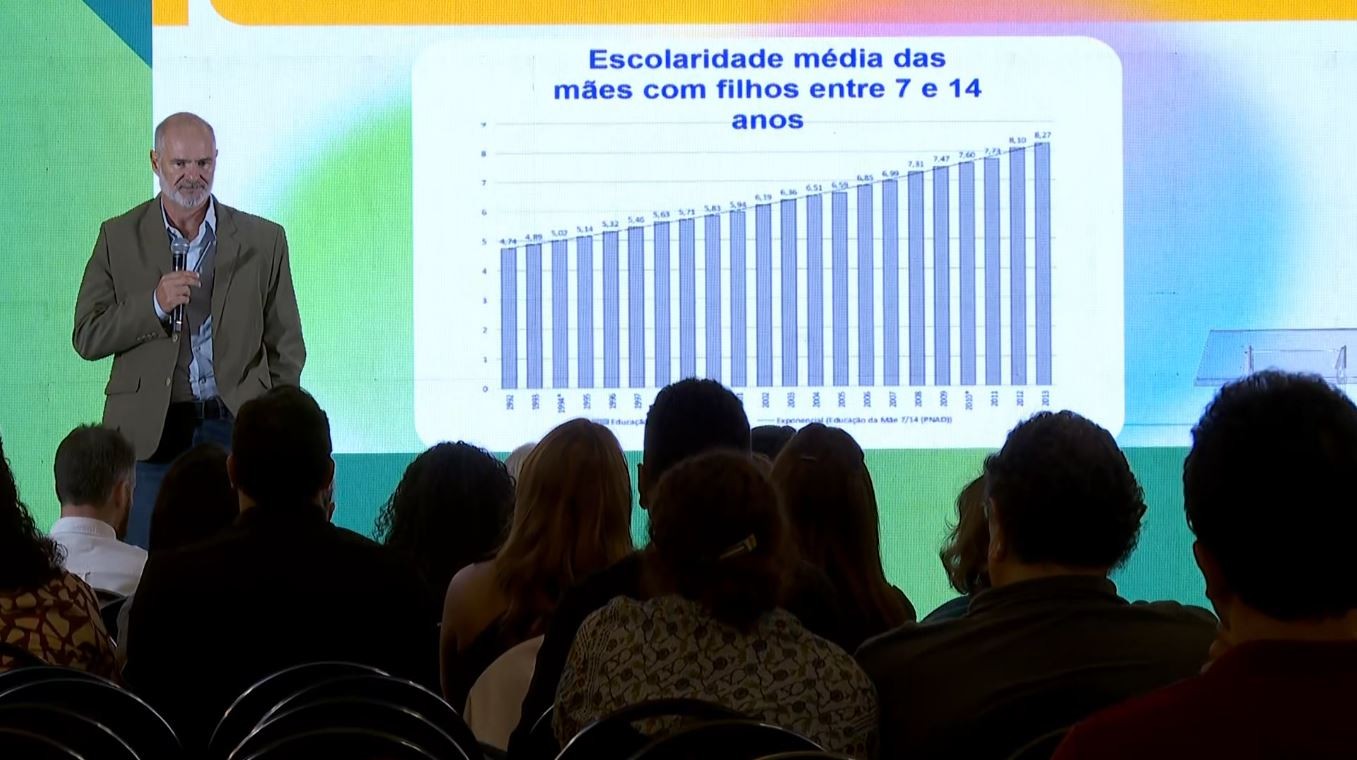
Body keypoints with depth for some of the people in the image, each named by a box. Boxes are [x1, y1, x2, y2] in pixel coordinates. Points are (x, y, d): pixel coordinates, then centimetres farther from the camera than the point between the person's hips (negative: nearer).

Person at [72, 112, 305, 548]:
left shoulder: (263, 240, 8)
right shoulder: (120, 238, 7)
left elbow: (286, 347, 11)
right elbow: (87, 338, 3)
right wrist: (155, 304, -12)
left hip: (235, 428, 0)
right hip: (150, 432, 0)